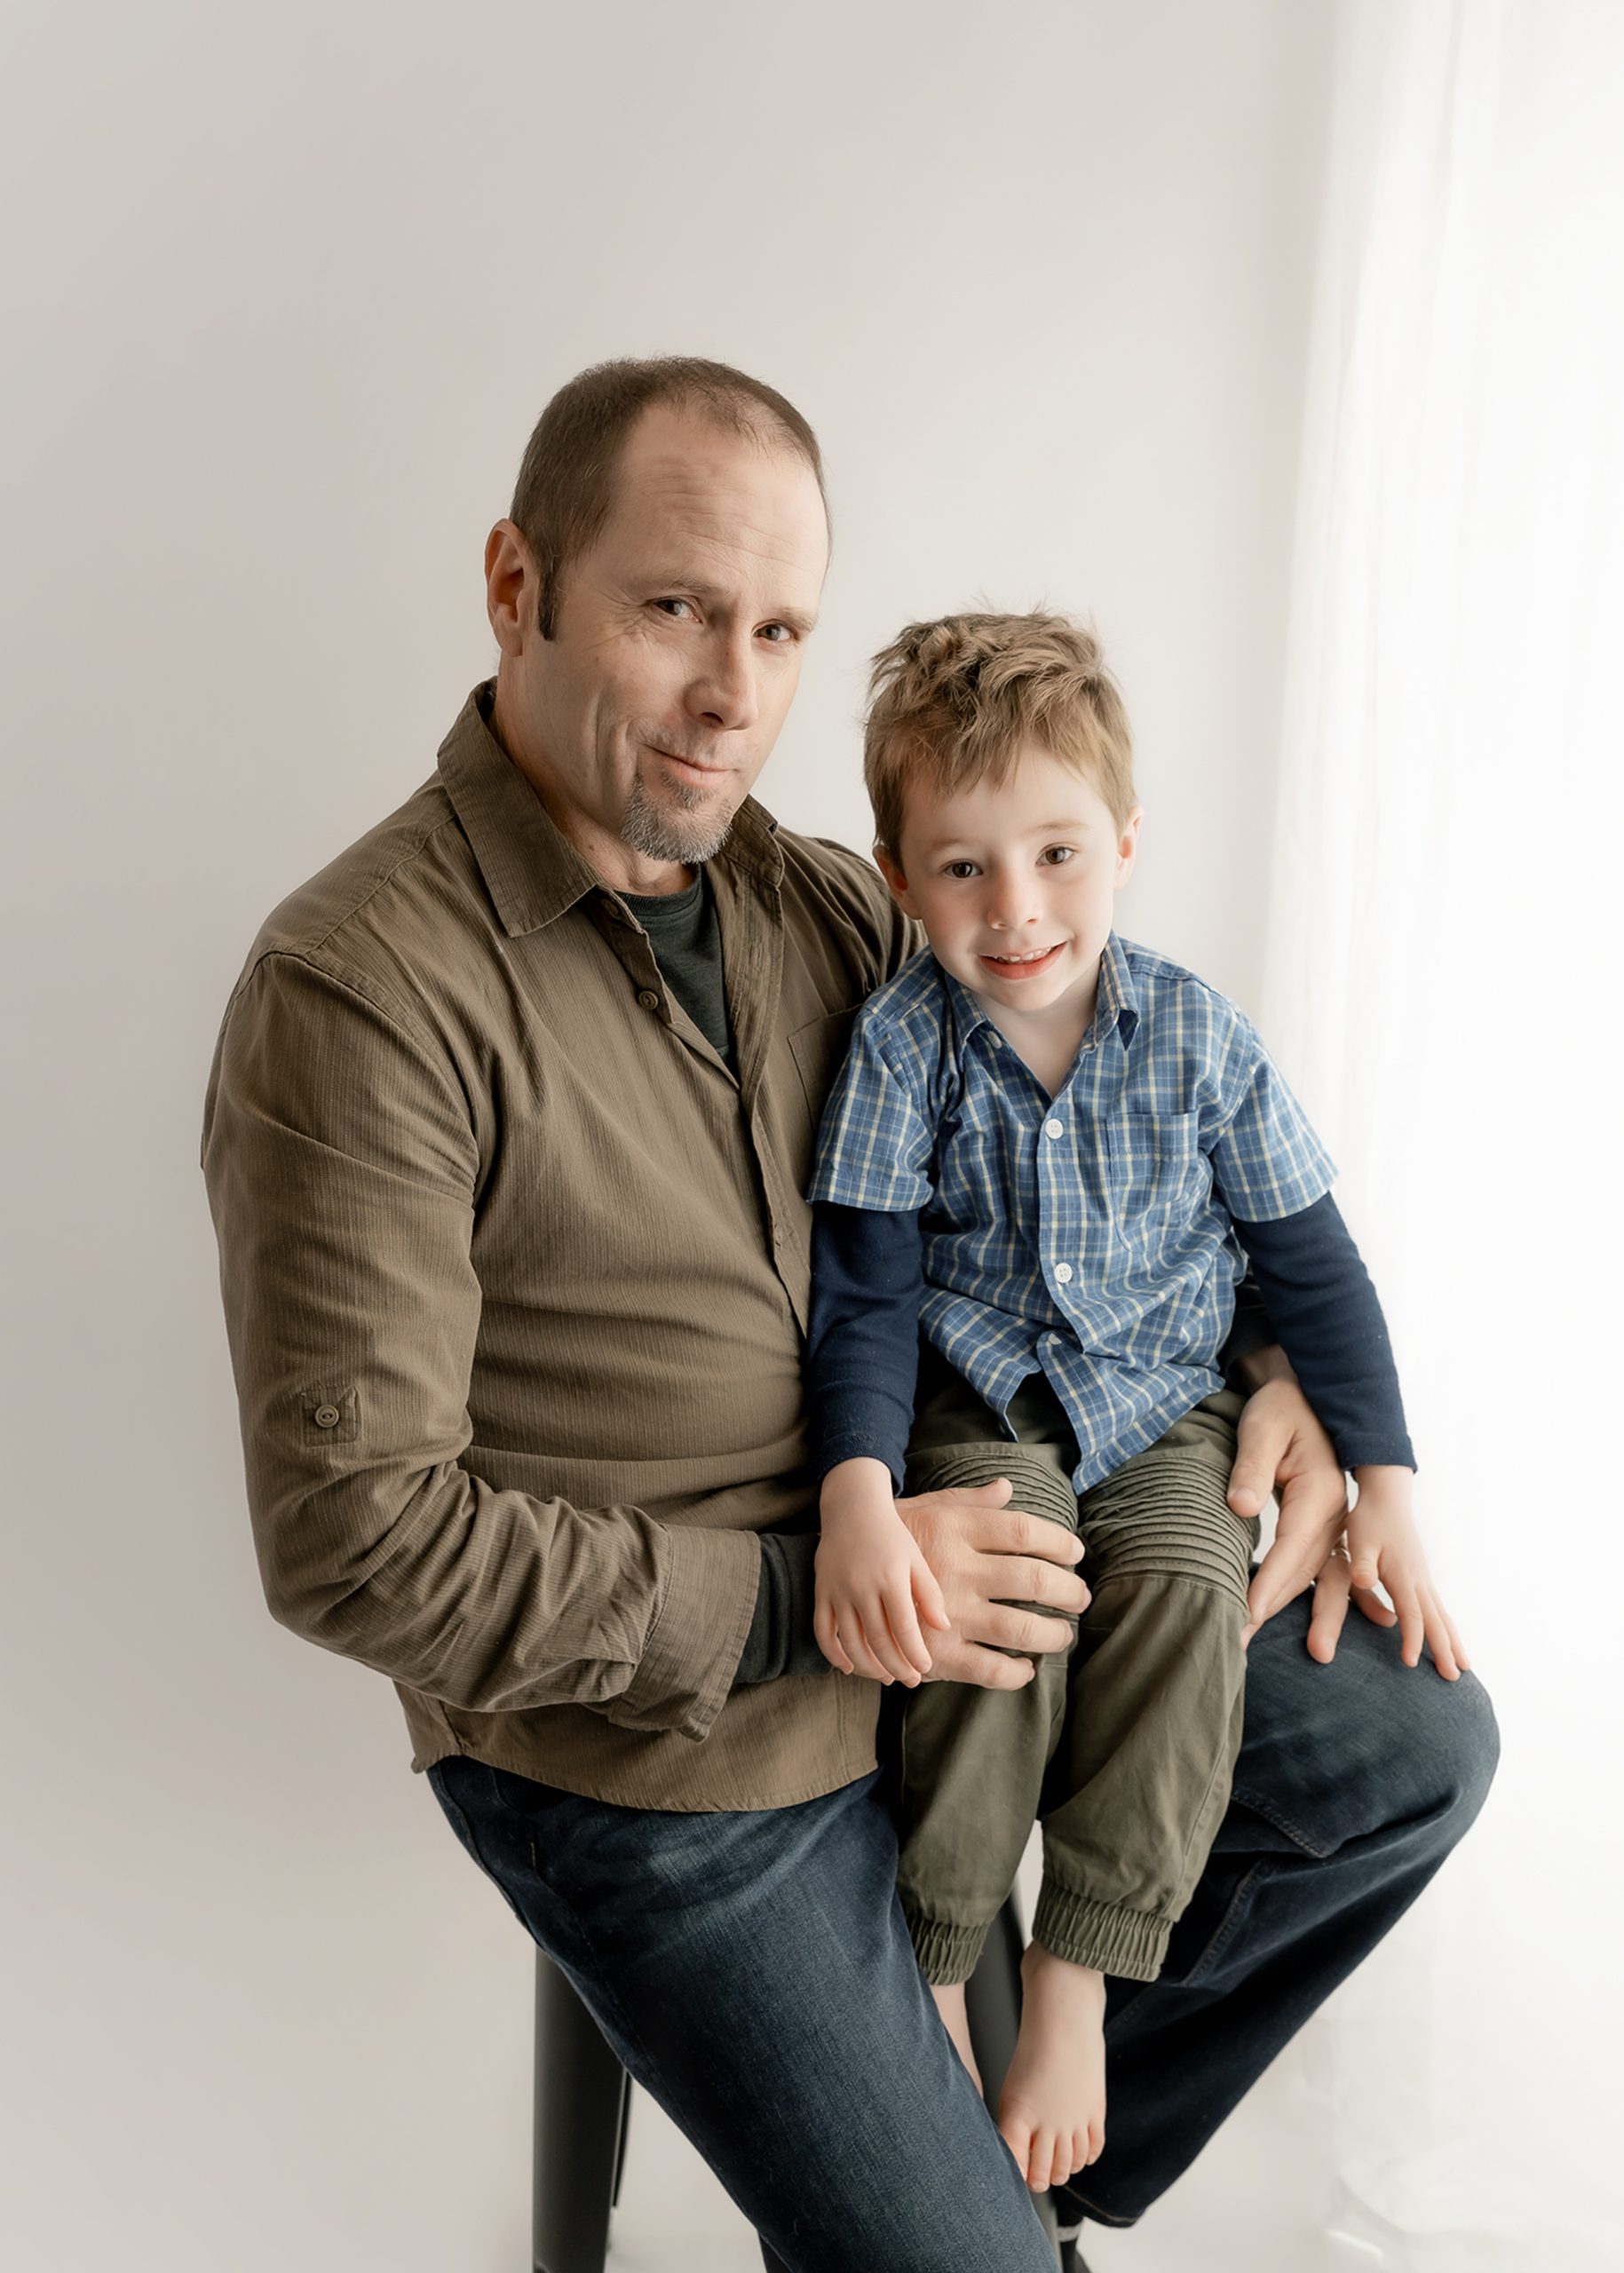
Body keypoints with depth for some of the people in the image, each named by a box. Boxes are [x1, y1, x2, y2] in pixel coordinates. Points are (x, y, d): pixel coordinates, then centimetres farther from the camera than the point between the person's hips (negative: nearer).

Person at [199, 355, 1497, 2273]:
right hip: (661, 1739, -6)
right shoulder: (357, 1000, -22)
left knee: (1419, 1752, 10)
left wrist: (1272, 1377, -2)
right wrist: (814, 1597, -21)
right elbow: (356, 1540, -23)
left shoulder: (818, 906, 0)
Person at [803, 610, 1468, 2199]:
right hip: (974, 1404, -1)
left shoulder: (1198, 1038, -6)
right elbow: (863, 1298, -11)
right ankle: (933, 1979, -8)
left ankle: (1075, 1978, -10)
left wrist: (1384, 1491, 0)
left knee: (1187, 1586, -26)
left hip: (1160, 1407, 2)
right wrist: (856, 1502, -27)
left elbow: (1312, 1265, 2)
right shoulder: (899, 1046, -11)